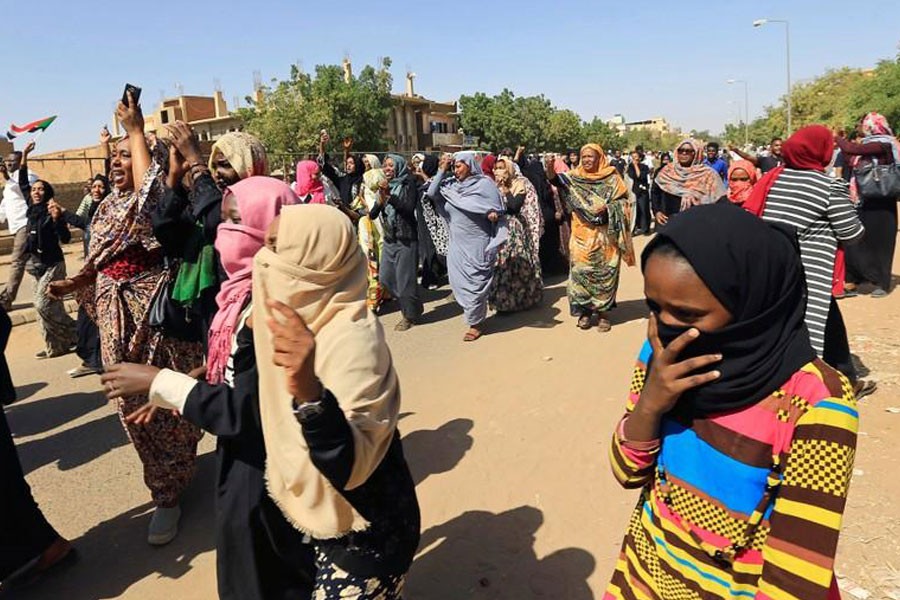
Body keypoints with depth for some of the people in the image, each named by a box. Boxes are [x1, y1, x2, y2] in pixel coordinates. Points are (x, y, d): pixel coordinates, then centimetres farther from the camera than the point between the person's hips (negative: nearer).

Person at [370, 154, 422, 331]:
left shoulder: (408, 184, -6)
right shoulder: (385, 185, 10)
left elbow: (409, 207, -21)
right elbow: (373, 214, 5)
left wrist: (389, 195, -25)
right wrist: (381, 198, -12)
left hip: (406, 238, -7)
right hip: (389, 238, 7)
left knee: (405, 278, -1)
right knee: (385, 278, 10)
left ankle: (410, 315, 17)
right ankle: (410, 305, 30)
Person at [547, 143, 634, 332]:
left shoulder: (612, 178, 2)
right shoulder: (575, 177, 6)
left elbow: (623, 201, 1)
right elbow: (559, 181, -12)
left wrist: (607, 208, -17)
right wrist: (551, 171, -33)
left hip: (605, 234, -1)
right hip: (583, 233, 1)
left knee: (604, 271, 2)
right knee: (581, 270, -1)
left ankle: (603, 312, 12)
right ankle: (584, 311, 10)